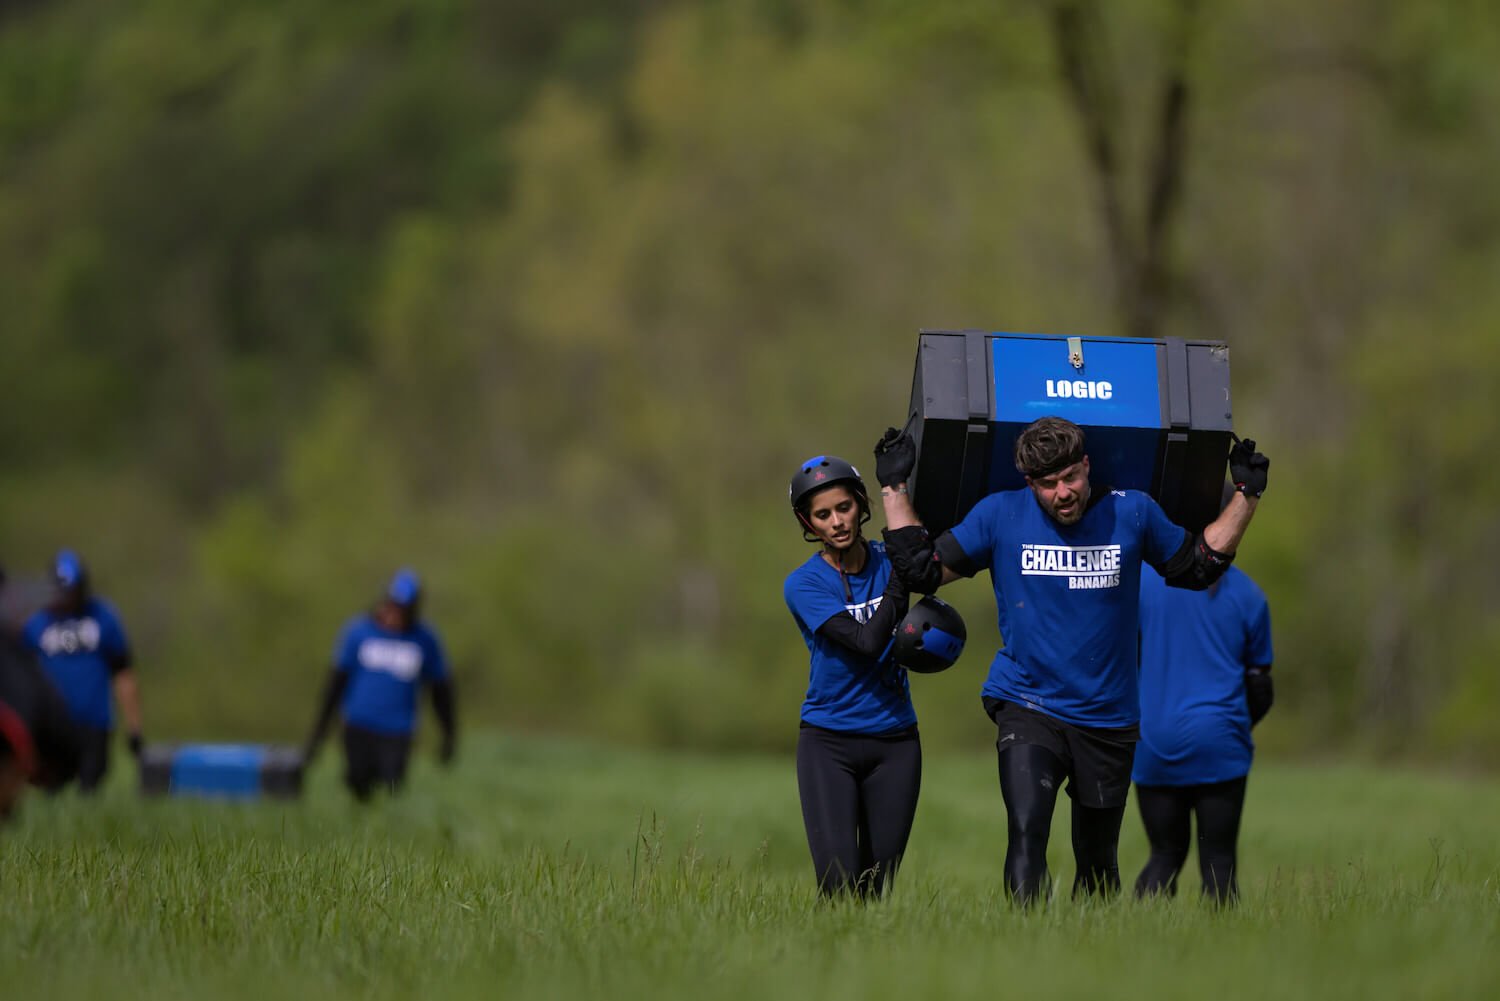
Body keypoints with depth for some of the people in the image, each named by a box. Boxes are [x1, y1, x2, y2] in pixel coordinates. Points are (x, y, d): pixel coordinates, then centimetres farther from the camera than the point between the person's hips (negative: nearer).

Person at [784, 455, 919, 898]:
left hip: (894, 744, 3)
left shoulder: (887, 560, 6)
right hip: (828, 745, -3)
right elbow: (868, 642, -18)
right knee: (839, 885, -16)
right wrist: (900, 578, -19)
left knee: (878, 889, 2)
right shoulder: (803, 585, -7)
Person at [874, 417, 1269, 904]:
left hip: (1108, 718, 2)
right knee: (1026, 833, -24)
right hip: (1027, 711, -2)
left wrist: (1246, 496, 9)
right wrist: (894, 488, 2)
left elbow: (1197, 567, 15)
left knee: (1098, 862, 10)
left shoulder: (1132, 513, 0)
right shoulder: (999, 516, -3)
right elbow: (921, 569, 5)